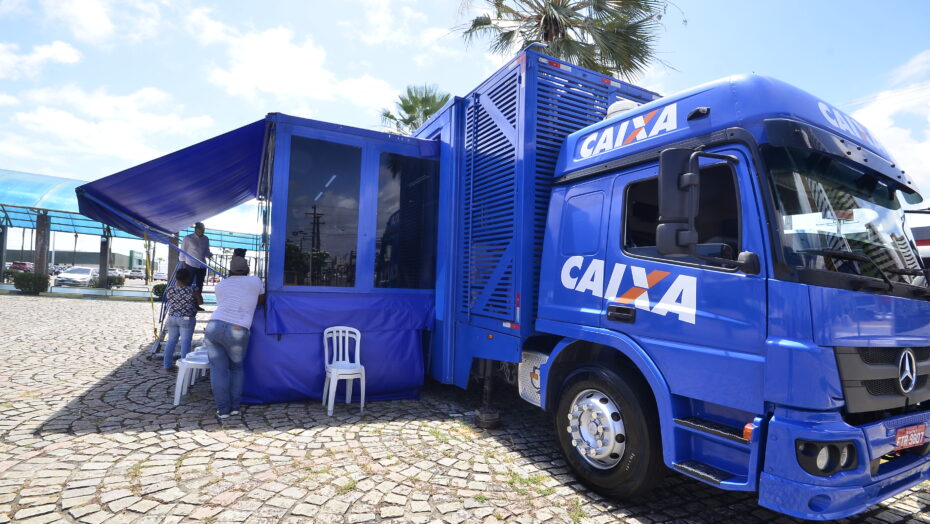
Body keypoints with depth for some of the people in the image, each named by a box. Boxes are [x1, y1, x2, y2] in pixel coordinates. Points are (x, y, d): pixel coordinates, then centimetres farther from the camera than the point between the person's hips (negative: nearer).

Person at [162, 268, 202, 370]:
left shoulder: (169, 290, -3)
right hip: (187, 319, -5)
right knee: (185, 342, 1)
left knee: (171, 340, 14)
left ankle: (167, 365, 21)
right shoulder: (191, 291, -16)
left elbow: (167, 301, 14)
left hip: (172, 318, 5)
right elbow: (200, 302, -4)